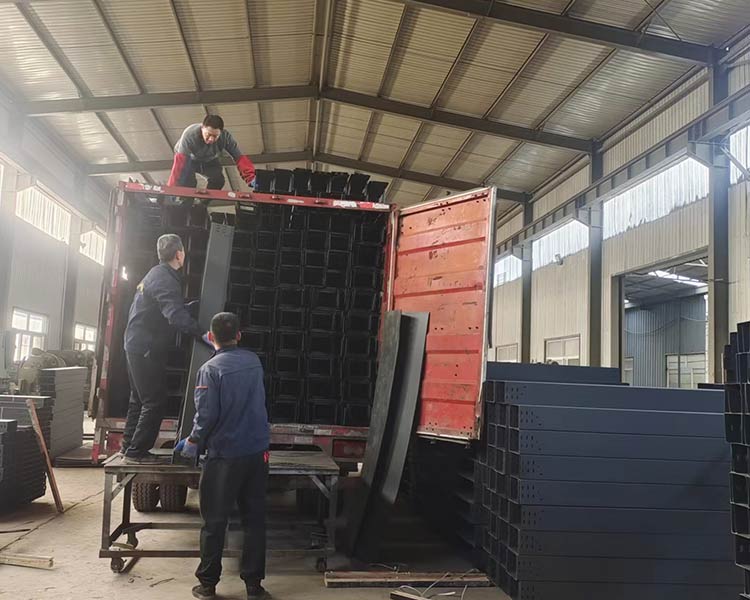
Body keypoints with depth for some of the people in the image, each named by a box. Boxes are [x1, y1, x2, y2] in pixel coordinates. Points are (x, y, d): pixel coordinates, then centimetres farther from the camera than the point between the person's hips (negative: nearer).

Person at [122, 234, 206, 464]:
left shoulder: (156, 274, 14)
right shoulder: (165, 279, -19)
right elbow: (176, 315, -33)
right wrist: (202, 334, -36)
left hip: (136, 345, 10)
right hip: (147, 349, -10)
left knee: (140, 399, 19)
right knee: (155, 402, -4)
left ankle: (129, 446, 27)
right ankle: (137, 451, 1)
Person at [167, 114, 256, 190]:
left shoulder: (225, 137, -33)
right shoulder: (190, 134, -41)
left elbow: (240, 157, -36)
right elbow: (180, 161, -48)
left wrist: (251, 178, -54)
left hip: (209, 161, 3)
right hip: (189, 159, -3)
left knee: (218, 180, -19)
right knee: (187, 182, -26)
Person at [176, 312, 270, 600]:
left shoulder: (210, 369, -12)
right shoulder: (254, 361, 4)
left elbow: (206, 415, -14)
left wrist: (192, 444, 5)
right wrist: (220, 348, 38)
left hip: (225, 456, -4)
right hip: (257, 452, 5)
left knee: (214, 522, 8)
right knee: (254, 519, 10)